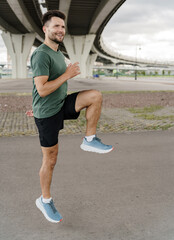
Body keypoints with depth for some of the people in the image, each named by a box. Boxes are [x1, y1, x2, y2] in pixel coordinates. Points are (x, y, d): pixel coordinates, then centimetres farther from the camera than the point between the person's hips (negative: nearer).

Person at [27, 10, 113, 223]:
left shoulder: (58, 53, 14)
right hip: (47, 113, -8)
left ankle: (89, 140, -3)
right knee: (50, 160, 3)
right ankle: (45, 200, 24)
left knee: (95, 96, -13)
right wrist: (67, 75, -18)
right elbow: (42, 89, -25)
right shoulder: (41, 55, -17)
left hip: (61, 105, 8)